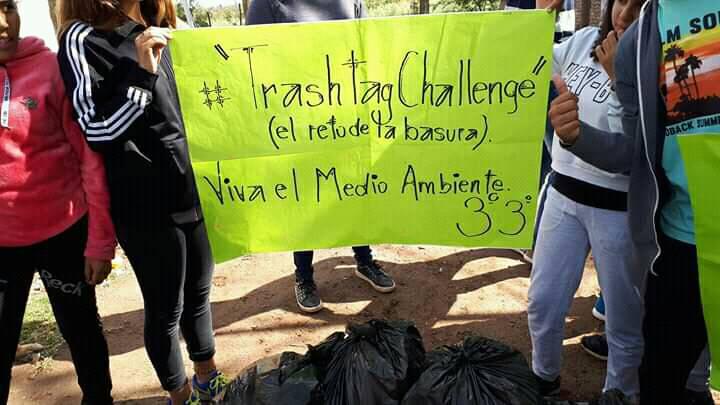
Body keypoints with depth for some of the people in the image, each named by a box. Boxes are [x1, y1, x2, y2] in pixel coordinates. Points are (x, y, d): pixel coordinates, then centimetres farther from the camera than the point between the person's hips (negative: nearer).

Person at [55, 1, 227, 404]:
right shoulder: (83, 38, -9)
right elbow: (96, 128, -17)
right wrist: (142, 71, -24)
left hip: (191, 188, 7)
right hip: (146, 203, -6)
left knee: (200, 291, 19)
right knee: (166, 308, 8)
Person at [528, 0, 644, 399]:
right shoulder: (582, 40, 3)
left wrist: (620, 78, -24)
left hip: (618, 209, -4)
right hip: (564, 194, 5)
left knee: (624, 320, 11)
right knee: (542, 302, 15)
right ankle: (544, 378, 40)